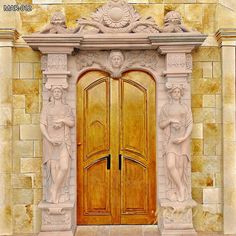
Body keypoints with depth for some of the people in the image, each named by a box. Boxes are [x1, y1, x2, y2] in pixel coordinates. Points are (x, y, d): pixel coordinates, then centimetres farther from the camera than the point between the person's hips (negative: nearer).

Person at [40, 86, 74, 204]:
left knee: (64, 167, -12)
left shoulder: (67, 108, 10)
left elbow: (72, 123, 2)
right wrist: (49, 139, -17)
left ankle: (55, 190, 5)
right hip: (50, 141, -1)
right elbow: (42, 125, -4)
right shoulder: (47, 107, 4)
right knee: (53, 168, -1)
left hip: (64, 141, 1)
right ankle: (53, 194, 10)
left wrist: (62, 120, -17)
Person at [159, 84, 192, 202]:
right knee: (171, 165, -16)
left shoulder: (185, 107, 7)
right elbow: (161, 125, 4)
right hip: (170, 139, 0)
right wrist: (170, 120, -16)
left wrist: (184, 138, -16)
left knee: (180, 166, -3)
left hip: (182, 139, 1)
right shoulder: (165, 107, 7)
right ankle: (182, 188, 1)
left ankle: (176, 192, 9)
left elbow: (190, 125, 0)